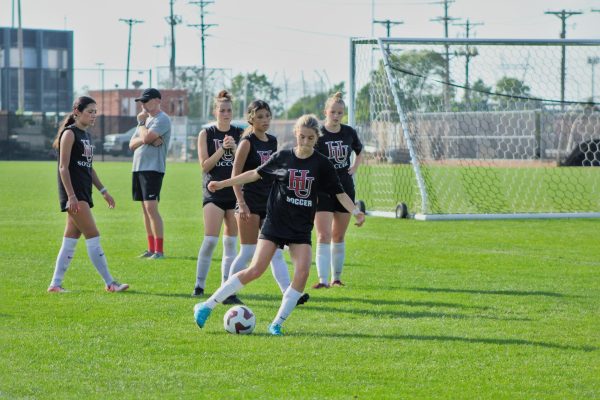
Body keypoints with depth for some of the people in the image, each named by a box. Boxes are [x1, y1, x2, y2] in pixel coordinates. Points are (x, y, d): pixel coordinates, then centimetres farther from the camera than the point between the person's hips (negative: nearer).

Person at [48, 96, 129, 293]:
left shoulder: (86, 136, 17)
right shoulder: (70, 134, -9)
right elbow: (63, 167, -14)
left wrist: (103, 191, 19)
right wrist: (71, 195, -21)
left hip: (84, 192, 9)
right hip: (73, 192, -9)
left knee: (71, 239, 8)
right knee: (93, 235, -10)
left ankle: (55, 284, 10)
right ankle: (109, 282, -9)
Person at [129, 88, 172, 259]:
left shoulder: (162, 120, -9)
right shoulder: (146, 119, 18)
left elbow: (146, 138, -20)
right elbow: (132, 144, 11)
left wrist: (141, 123, -2)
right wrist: (147, 139, -8)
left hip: (153, 168, -9)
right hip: (138, 168, 9)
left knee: (151, 208, -14)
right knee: (145, 210, 10)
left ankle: (159, 250, -12)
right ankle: (151, 249, 15)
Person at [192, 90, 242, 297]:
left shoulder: (240, 134, 6)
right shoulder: (206, 134, 2)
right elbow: (204, 165, -5)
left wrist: (235, 150, -14)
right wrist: (222, 149, -16)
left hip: (236, 192, 2)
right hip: (214, 193, -2)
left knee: (231, 241, 5)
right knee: (210, 239, -12)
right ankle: (199, 285, -4)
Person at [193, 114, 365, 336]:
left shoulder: (321, 164, -1)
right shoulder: (282, 158, 0)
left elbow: (339, 192, 2)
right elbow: (256, 174, 11)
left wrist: (355, 211, -15)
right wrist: (222, 183, 12)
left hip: (301, 229, 2)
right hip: (275, 224, -2)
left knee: (302, 272, -17)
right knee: (255, 270, -11)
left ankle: (277, 323, -5)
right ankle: (207, 306, -4)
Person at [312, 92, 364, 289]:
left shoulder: (349, 132, 3)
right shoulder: (317, 134, -9)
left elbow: (360, 152, 21)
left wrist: (354, 167, 5)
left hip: (345, 189, 4)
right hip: (322, 190, -4)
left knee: (339, 236, 12)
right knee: (323, 236, -12)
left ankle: (336, 277, 23)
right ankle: (323, 279, -15)